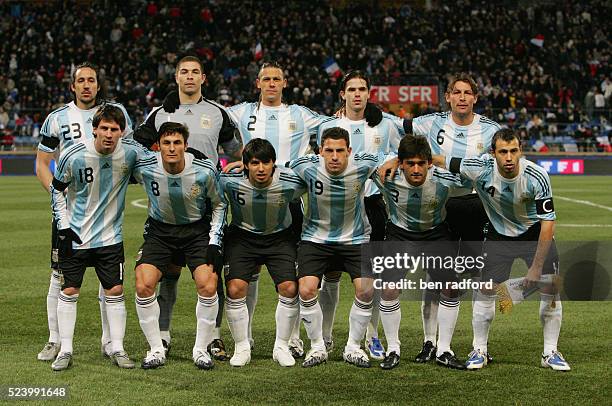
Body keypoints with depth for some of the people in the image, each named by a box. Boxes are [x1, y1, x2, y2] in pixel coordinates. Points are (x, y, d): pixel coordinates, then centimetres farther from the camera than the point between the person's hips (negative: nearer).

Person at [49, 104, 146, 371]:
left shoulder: (131, 152, -13)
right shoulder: (74, 156, -16)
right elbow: (57, 190, -1)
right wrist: (63, 227, -6)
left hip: (110, 236, 1)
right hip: (75, 235, -1)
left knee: (115, 291, 1)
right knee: (69, 291, 1)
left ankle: (117, 349, 12)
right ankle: (65, 351, 11)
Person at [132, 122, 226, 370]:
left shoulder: (204, 171, -19)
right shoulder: (144, 169, -20)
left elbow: (219, 204, -2)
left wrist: (214, 242, -8)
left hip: (197, 230, -1)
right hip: (159, 231, 1)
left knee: (208, 287, -18)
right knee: (143, 286, -17)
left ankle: (201, 349, 1)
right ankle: (156, 349, -1)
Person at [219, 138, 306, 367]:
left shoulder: (291, 183, -25)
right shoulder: (230, 181, -26)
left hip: (279, 237, 0)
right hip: (242, 235, 0)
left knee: (289, 289, -12)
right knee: (235, 288, -15)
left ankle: (282, 347, 7)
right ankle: (242, 348, 3)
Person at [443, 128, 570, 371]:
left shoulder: (537, 177, -30)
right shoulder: (481, 169, -27)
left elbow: (548, 223, -26)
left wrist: (536, 267, -28)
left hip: (535, 232, -1)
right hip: (499, 234, 1)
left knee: (550, 291, -8)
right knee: (486, 291, -8)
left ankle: (550, 353, 8)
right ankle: (479, 351, 10)